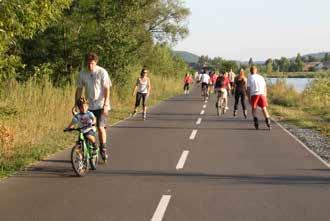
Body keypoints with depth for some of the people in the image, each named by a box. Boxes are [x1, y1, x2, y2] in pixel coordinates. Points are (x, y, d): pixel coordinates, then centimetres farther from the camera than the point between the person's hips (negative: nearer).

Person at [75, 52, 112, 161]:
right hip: (89, 106, 4)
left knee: (100, 127, -11)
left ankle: (103, 148, 8)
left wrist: (105, 104, -17)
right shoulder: (82, 74, 0)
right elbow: (79, 89, 9)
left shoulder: (102, 72, -9)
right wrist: (76, 104, 5)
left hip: (101, 105, -4)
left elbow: (107, 89, -10)